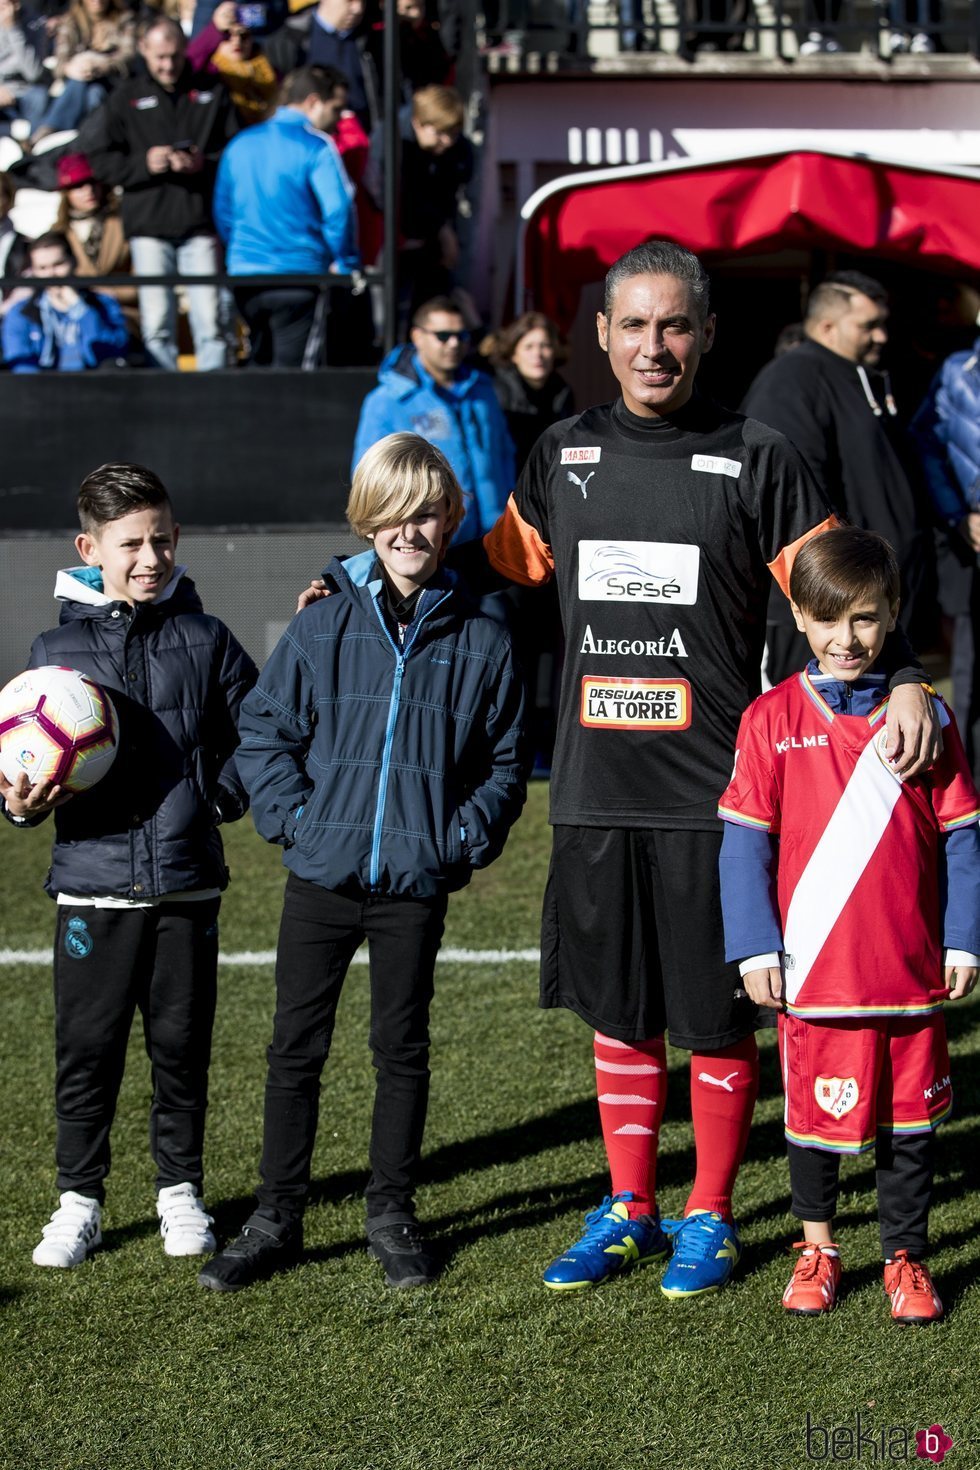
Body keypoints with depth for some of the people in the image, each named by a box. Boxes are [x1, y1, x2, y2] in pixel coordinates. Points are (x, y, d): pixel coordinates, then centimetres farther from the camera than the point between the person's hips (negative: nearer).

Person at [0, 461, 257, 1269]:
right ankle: (79, 1198, 15)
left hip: (187, 883, 0)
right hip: (92, 882, 0)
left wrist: (221, 796, -6)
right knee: (86, 1047, 3)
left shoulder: (206, 641, 4)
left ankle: (180, 1189, 23)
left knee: (182, 1043, 8)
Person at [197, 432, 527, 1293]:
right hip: (322, 874, 0)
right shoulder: (324, 626, -1)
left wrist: (467, 836, -5)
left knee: (403, 1047, 10)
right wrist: (293, 813, -7)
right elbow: (264, 728, 4)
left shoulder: (479, 642, 1)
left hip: (417, 882, 0)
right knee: (296, 1049, 5)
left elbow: (504, 761, 8)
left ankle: (394, 1214, 22)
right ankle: (277, 1218, 15)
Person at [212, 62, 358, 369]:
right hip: (299, 275, -6)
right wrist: (345, 262, -4)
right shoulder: (316, 147, -9)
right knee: (290, 367, -4)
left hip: (244, 274, 6)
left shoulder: (241, 144, 11)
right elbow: (338, 209, -17)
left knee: (260, 363, 18)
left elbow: (223, 211, 16)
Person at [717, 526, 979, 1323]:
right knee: (817, 1112, 10)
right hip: (815, 968, -1)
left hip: (912, 971, 1)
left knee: (911, 1118, 8)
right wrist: (755, 946, -7)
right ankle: (817, 1248, 30)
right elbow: (745, 840, -1)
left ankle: (906, 1257, 23)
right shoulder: (772, 720, -2)